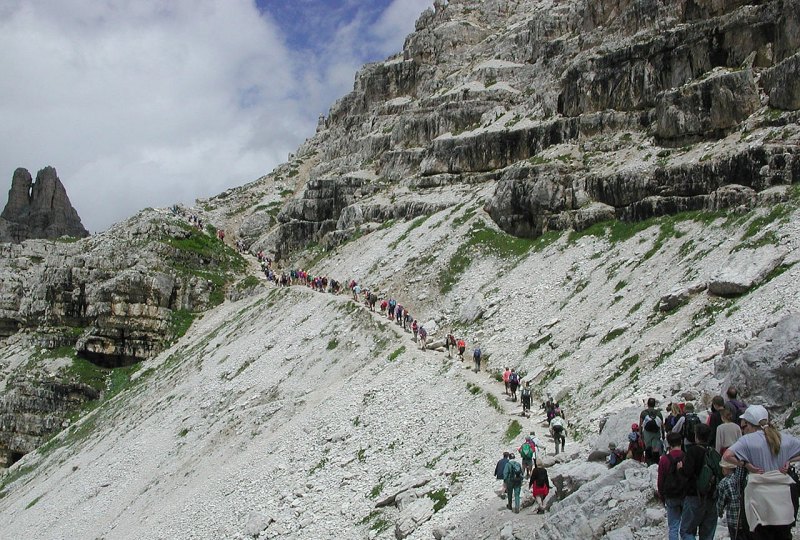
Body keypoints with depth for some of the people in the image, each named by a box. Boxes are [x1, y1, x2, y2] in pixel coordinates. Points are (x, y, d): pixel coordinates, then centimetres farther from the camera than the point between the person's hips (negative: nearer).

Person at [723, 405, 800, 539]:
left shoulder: (748, 439, -8)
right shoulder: (785, 438, 5)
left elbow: (727, 456, -19)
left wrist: (747, 465, -7)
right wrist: (788, 461, 5)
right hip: (782, 493, 4)